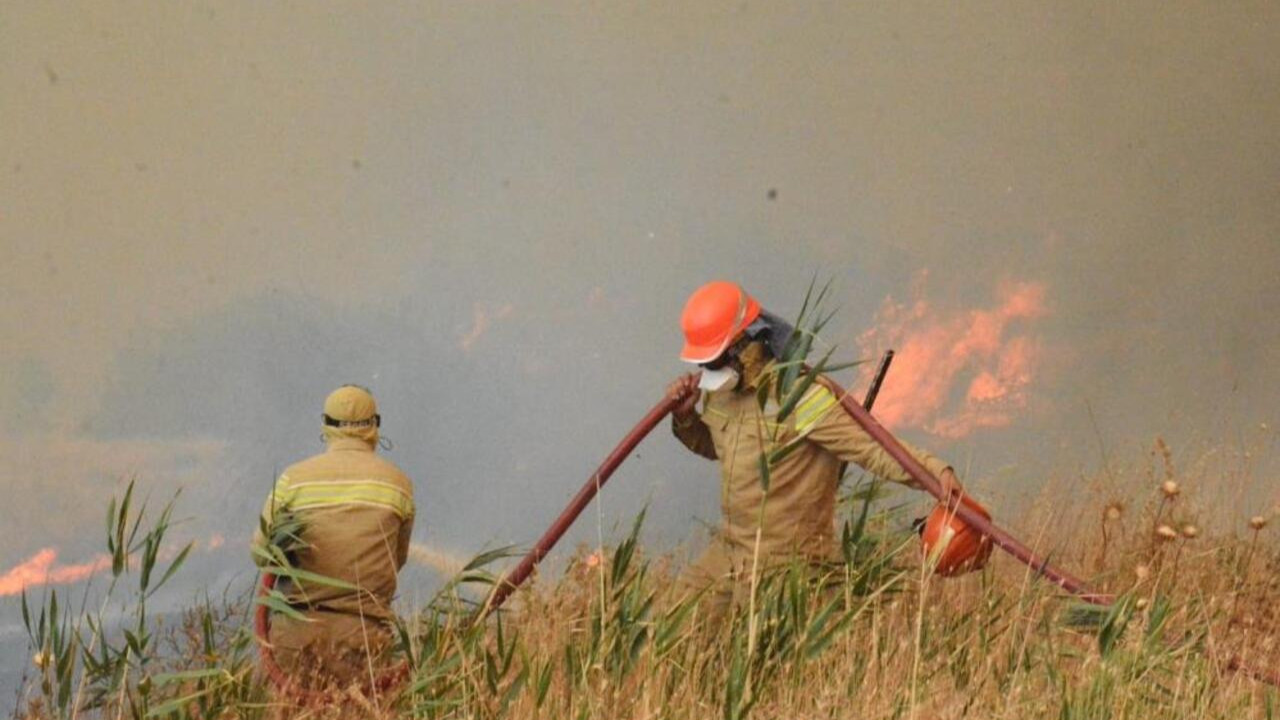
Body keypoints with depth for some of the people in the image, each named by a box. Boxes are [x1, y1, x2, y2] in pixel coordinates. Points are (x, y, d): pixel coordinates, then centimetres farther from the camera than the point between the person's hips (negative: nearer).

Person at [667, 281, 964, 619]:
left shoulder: (798, 395, -22)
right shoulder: (720, 389, 4)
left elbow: (871, 447, -28)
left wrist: (935, 471, -42)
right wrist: (685, 416, 5)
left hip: (783, 563, -8)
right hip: (728, 550, 8)